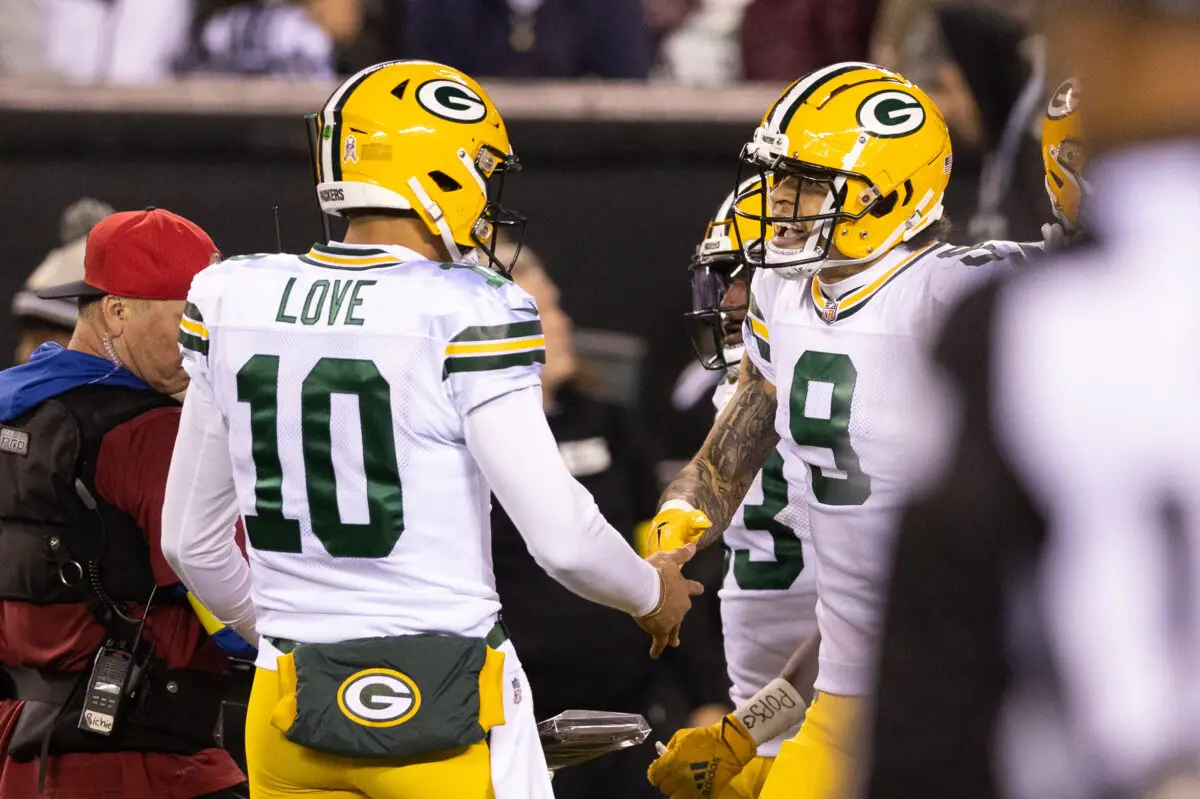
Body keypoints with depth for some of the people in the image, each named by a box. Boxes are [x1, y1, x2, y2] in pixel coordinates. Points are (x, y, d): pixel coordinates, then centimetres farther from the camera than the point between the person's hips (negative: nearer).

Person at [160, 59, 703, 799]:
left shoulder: (236, 303, 4)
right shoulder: (466, 318, -12)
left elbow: (191, 541, 12)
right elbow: (563, 538, -13)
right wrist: (652, 593, 8)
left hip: (295, 710, 5)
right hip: (441, 710, -5)